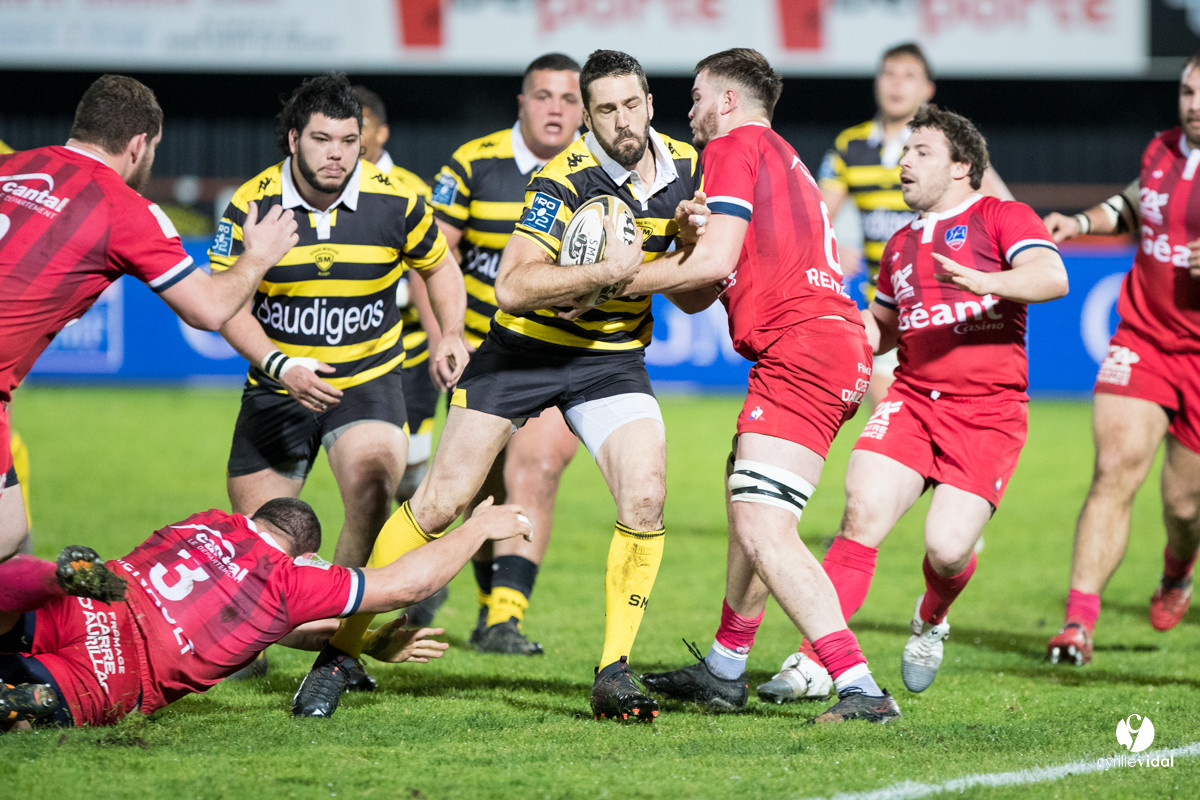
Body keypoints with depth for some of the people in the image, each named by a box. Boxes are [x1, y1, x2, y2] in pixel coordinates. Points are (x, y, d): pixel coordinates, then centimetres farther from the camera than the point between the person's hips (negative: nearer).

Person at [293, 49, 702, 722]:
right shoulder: (565, 180, -22)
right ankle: (339, 653, 5)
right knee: (441, 501, -7)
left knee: (646, 498, -18)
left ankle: (615, 673, -6)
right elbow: (511, 288, -30)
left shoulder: (685, 168, -4)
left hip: (613, 357, 4)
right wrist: (606, 271, -35)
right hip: (525, 347, -4)